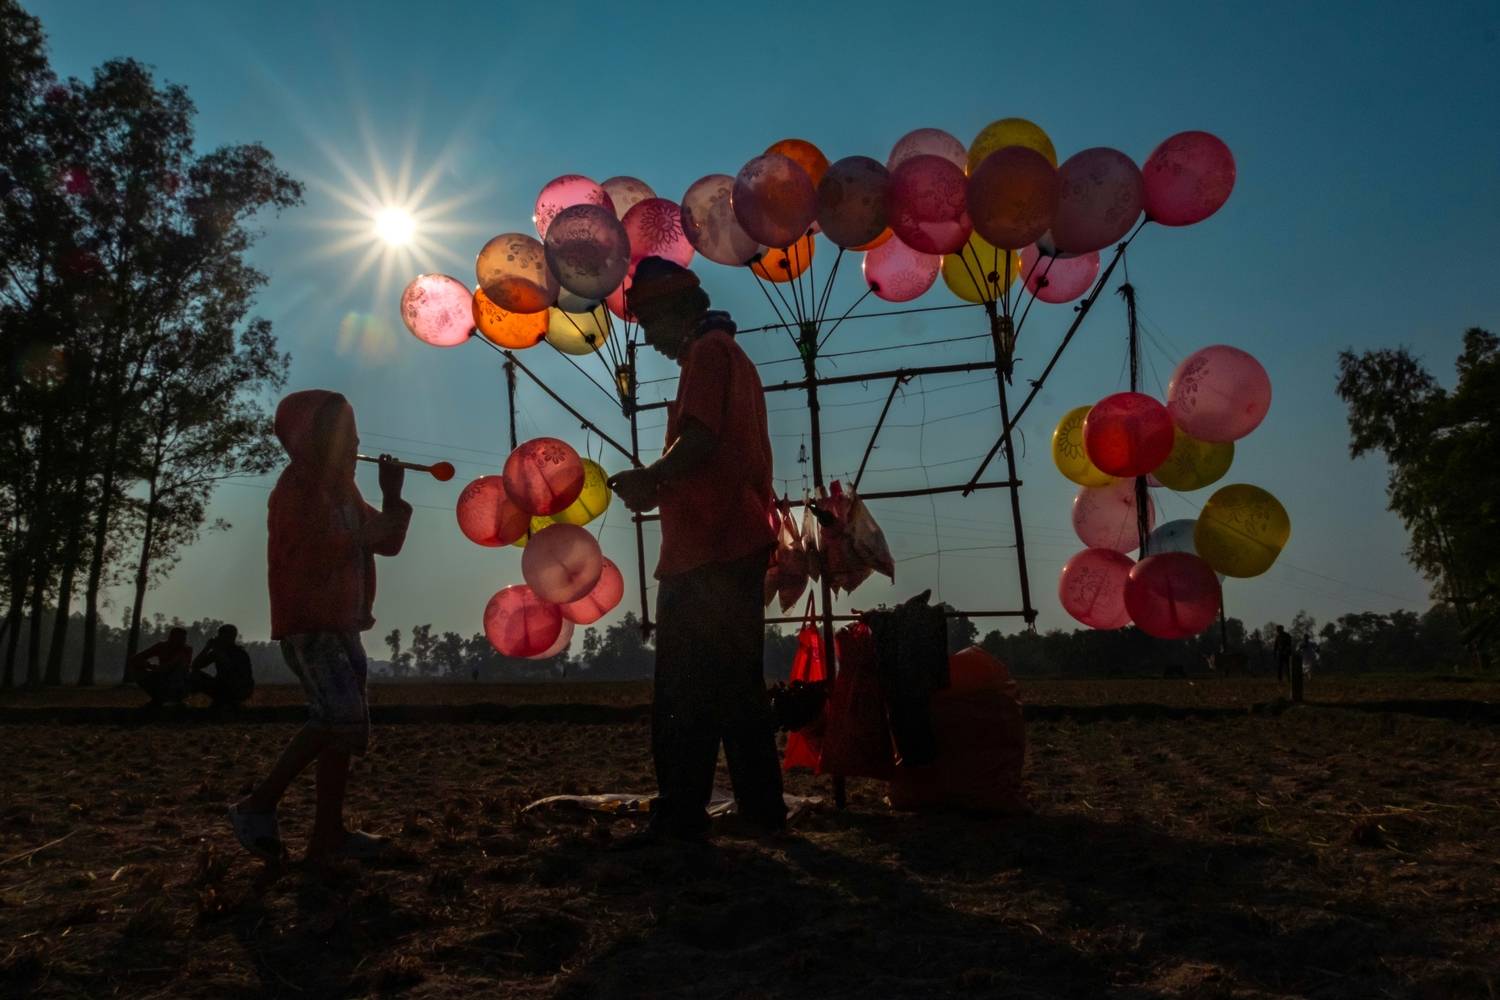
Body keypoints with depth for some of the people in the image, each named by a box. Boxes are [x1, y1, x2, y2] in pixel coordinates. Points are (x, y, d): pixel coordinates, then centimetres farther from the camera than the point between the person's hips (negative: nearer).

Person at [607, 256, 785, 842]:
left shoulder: (708, 352, -4)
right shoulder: (732, 356, 25)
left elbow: (698, 441, -18)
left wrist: (647, 478, -5)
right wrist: (656, 484, 12)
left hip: (707, 552, -10)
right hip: (738, 545, 10)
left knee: (685, 694, -7)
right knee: (736, 686, 12)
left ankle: (681, 816, -3)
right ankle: (762, 809, 18)